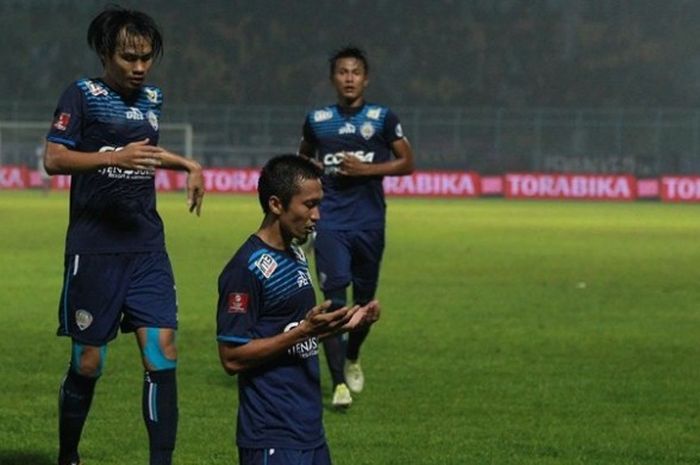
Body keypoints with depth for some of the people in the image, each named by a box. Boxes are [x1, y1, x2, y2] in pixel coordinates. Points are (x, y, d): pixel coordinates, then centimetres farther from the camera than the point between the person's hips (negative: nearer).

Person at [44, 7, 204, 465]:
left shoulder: (152, 98, 13)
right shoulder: (83, 95, -5)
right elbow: (54, 158, -16)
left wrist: (187, 165, 22)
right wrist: (115, 157, -27)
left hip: (147, 247, 5)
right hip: (94, 250, -5)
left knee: (162, 353, -8)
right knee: (88, 363, 2)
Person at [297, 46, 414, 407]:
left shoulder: (383, 119, 2)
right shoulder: (317, 120, 8)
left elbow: (407, 163, 3)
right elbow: (303, 159, 25)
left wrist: (366, 169, -10)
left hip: (370, 222, 1)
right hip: (330, 221, -1)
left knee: (365, 299, 11)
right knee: (334, 296, -14)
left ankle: (352, 359, 40)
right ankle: (339, 383, -15)